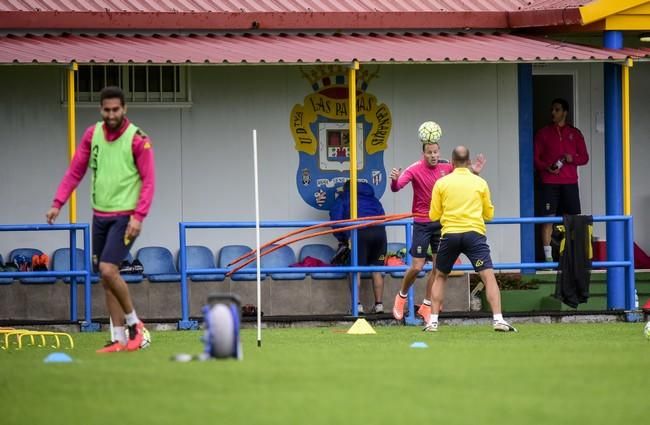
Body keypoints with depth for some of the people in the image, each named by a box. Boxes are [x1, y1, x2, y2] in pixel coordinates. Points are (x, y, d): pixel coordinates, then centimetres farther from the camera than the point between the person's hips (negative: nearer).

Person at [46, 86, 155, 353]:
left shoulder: (138, 139, -10)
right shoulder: (92, 134, 5)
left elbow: (148, 180, -10)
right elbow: (75, 171, 8)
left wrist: (139, 216, -19)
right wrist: (58, 203, 0)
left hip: (125, 216, -6)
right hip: (100, 215, 6)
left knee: (108, 270, -18)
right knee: (105, 279, 5)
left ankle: (134, 324, 0)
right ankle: (119, 339, 10)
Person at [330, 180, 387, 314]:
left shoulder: (342, 199, 20)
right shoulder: (372, 198, 31)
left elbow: (335, 219, 9)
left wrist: (341, 239, 20)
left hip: (359, 233, -4)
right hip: (379, 231, 4)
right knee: (377, 269, 11)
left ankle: (357, 304, -8)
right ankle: (379, 304, 8)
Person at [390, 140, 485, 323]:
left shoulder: (446, 167, -1)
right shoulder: (415, 169, -13)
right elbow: (396, 187, -23)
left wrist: (474, 172, -8)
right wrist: (395, 180, -46)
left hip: (441, 222, 4)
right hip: (422, 223, -4)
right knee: (416, 267, -5)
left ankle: (427, 305, 17)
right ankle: (401, 296, 22)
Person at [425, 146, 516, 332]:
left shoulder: (441, 183, 6)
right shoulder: (480, 183, 7)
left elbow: (433, 215, 9)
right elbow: (489, 214, 14)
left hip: (450, 234, 1)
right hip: (474, 233, -1)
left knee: (440, 277, 19)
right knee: (489, 276, -6)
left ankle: (433, 321, 15)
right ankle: (498, 320, -21)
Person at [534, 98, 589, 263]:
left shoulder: (574, 133, 12)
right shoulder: (543, 133, 8)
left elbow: (584, 157, 12)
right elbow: (535, 158, 5)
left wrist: (572, 159, -9)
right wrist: (547, 168, -13)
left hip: (570, 182, 2)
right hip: (549, 182, -2)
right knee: (548, 218, -8)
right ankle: (548, 256, -8)